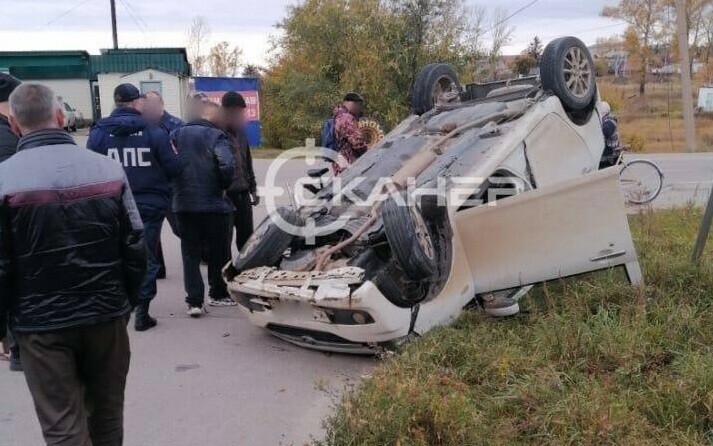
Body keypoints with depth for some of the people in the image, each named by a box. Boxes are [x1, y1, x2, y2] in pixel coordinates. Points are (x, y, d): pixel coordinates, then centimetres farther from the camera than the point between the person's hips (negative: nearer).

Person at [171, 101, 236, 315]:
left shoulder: (177, 135, 8)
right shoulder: (216, 136, -9)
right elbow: (227, 165, -24)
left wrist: (178, 187, 10)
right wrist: (224, 185, -7)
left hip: (183, 205, 4)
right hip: (213, 204, -4)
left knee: (190, 254, 7)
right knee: (218, 253, 13)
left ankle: (194, 301, 2)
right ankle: (218, 294, 25)